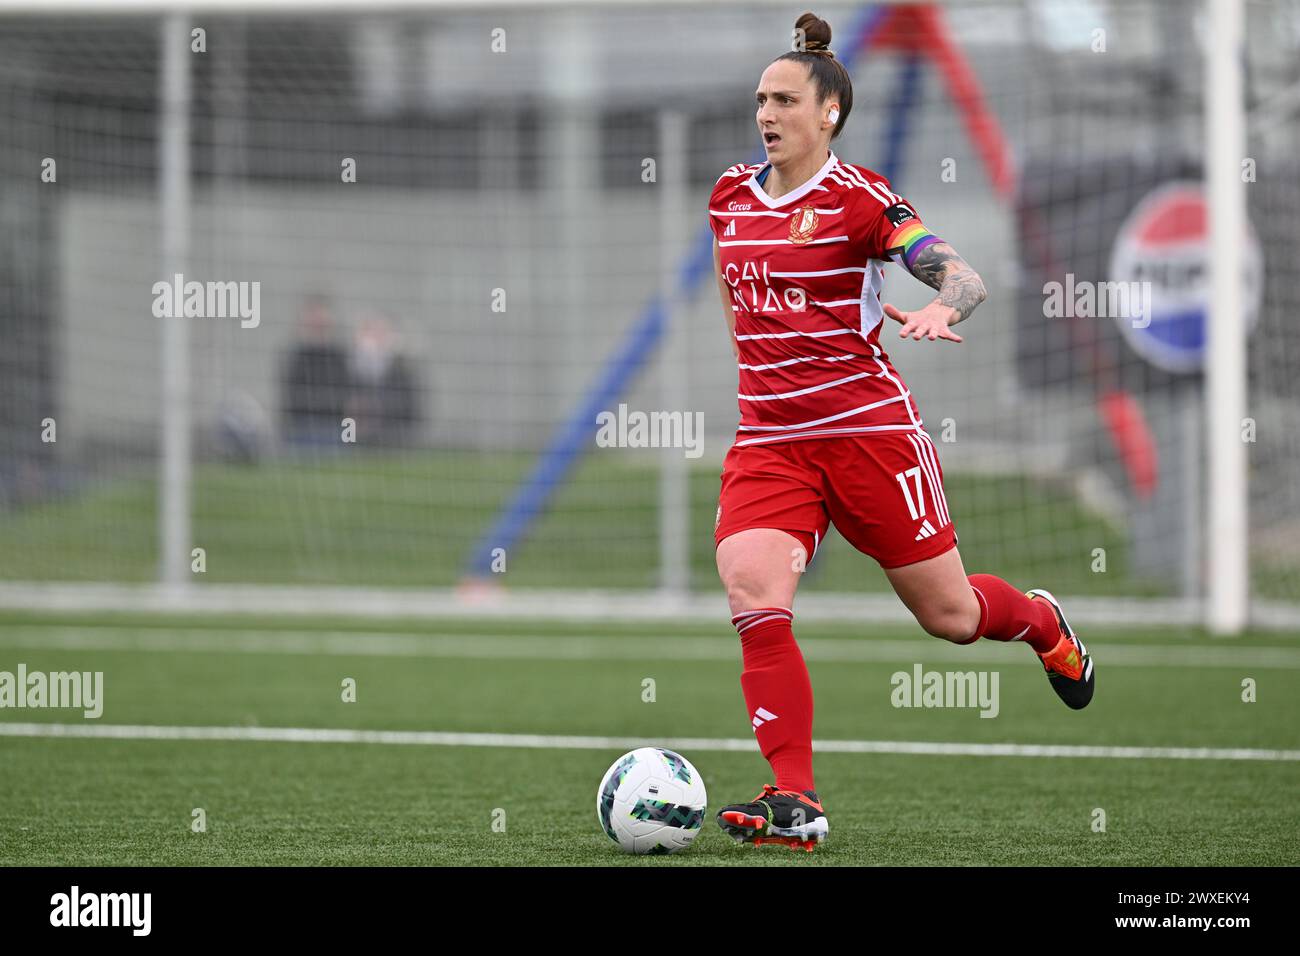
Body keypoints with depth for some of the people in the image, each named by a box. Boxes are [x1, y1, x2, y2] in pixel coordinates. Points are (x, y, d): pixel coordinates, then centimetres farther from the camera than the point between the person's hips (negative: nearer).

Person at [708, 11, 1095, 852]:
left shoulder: (858, 198, -10)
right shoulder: (731, 196, 8)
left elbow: (966, 278, -17)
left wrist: (940, 311, -38)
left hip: (868, 428, -4)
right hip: (768, 439, 4)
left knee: (949, 614, 6)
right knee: (753, 597, -19)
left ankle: (1044, 625, 43)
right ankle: (795, 802, -17)